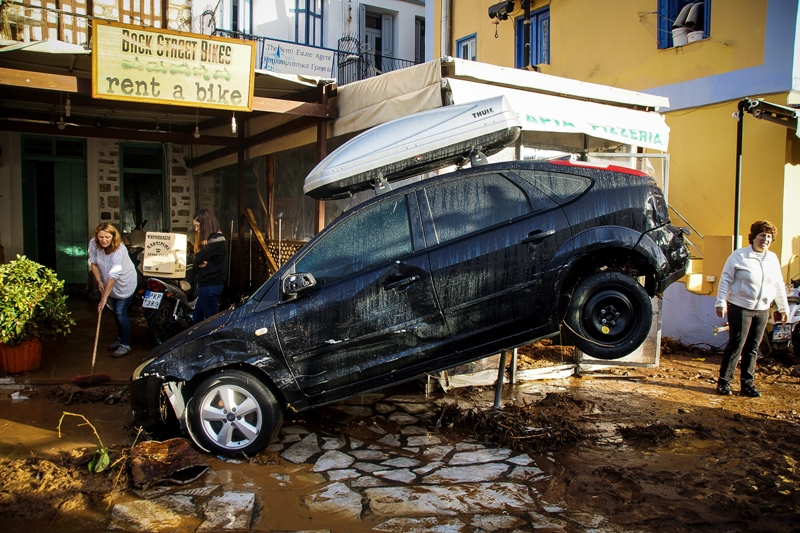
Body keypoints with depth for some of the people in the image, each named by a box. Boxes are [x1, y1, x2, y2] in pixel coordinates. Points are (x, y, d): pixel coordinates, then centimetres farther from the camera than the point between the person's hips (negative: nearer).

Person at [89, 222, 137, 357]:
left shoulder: (120, 250, -35)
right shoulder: (93, 244, -18)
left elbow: (113, 276, -37)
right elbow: (93, 263, -3)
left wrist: (104, 298, -37)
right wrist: (99, 281, -10)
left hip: (125, 283, -6)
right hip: (109, 284, 6)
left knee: (121, 313, -6)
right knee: (116, 312, 19)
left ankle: (125, 345, 5)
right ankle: (120, 338, 37)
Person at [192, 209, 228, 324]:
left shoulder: (215, 240, -15)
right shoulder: (214, 238, 17)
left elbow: (198, 259, -18)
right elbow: (198, 261, 15)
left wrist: (198, 261, 5)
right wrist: (200, 263, -8)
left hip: (210, 286, -10)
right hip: (207, 284, 10)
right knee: (197, 319, 16)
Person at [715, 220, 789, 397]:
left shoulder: (773, 259, 10)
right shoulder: (739, 256, -6)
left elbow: (779, 285, 17)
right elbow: (725, 279, -6)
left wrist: (783, 308, 19)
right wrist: (721, 303, -13)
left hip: (762, 310, 5)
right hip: (740, 308, -5)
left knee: (752, 349, 9)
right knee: (736, 346, -4)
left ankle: (748, 384, 17)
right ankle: (724, 382, 5)